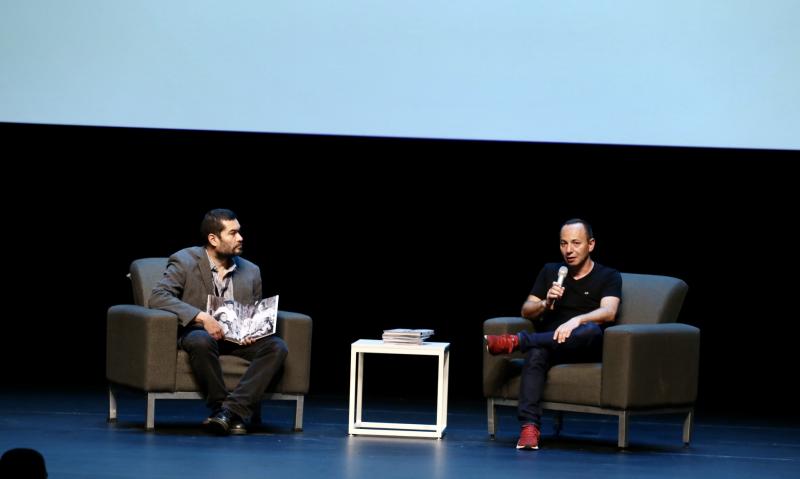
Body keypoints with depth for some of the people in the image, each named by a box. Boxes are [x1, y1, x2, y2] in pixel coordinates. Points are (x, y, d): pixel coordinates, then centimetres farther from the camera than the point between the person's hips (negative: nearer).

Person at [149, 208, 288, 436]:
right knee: (202, 341, -41)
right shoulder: (184, 262, -4)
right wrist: (202, 317, -28)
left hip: (237, 339, 4)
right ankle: (220, 407, -26)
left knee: (277, 346, -24)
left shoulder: (251, 272, 12)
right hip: (198, 332, -4)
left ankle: (232, 408, -33)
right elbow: (158, 297, -18)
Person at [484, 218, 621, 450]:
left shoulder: (608, 277, 6)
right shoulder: (550, 272, 18)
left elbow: (608, 312, -12)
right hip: (549, 345, 2)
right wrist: (546, 304, -10)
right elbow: (526, 311, 13)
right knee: (536, 353, -36)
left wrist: (576, 320, -31)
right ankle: (529, 426, -47)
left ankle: (516, 342, -40)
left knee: (592, 330, -38)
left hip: (586, 351, -2)